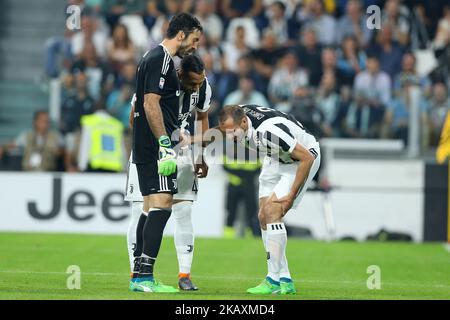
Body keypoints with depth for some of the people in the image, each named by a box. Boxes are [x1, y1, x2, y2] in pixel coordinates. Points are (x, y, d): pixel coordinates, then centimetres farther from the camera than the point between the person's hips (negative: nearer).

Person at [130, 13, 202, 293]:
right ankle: (145, 276, -17)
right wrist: (165, 145, -23)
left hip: (146, 148, 11)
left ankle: (139, 275, 12)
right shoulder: (160, 60, -12)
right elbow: (151, 104, -20)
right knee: (162, 205, -13)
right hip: (155, 146, -11)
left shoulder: (158, 58, 19)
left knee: (152, 207, 10)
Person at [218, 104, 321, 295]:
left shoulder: (270, 131, -39)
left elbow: (307, 158, -32)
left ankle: (273, 281, -19)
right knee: (263, 217, 0)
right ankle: (285, 281, 4)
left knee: (272, 212, -21)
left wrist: (291, 196, -27)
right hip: (276, 159, 8)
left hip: (304, 157, -8)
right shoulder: (236, 116, -17)